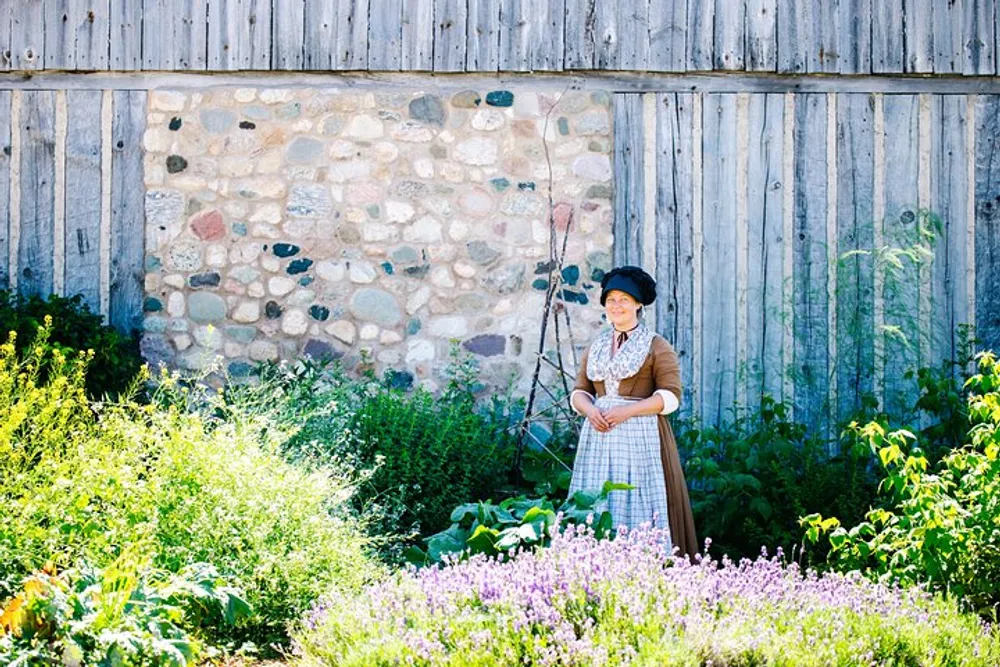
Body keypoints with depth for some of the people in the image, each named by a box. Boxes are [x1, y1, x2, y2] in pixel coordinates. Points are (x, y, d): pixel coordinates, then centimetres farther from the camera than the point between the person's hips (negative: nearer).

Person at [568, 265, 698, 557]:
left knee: (640, 507, -9)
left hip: (641, 436, -5)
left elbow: (671, 396, -7)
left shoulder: (657, 346, 1)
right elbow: (579, 391, 15)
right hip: (599, 436, 5)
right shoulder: (596, 347, 17)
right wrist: (589, 410, -8)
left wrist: (627, 411, -16)